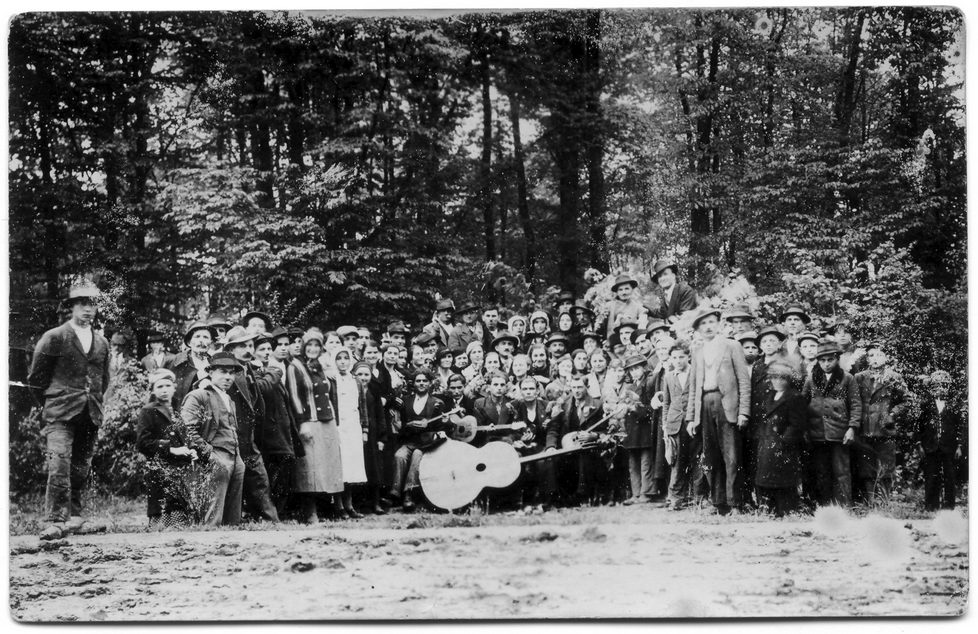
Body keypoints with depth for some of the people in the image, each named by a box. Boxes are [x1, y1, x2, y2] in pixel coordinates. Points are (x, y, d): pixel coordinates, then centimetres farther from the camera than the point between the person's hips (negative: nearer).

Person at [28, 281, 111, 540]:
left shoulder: (101, 343, 14)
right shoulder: (54, 338, -2)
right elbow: (36, 377, 3)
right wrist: (47, 405, 7)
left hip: (90, 415, 5)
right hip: (60, 414, -5)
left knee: (81, 468, 7)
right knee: (59, 465, -16)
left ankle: (73, 515, 21)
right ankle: (55, 521, -18)